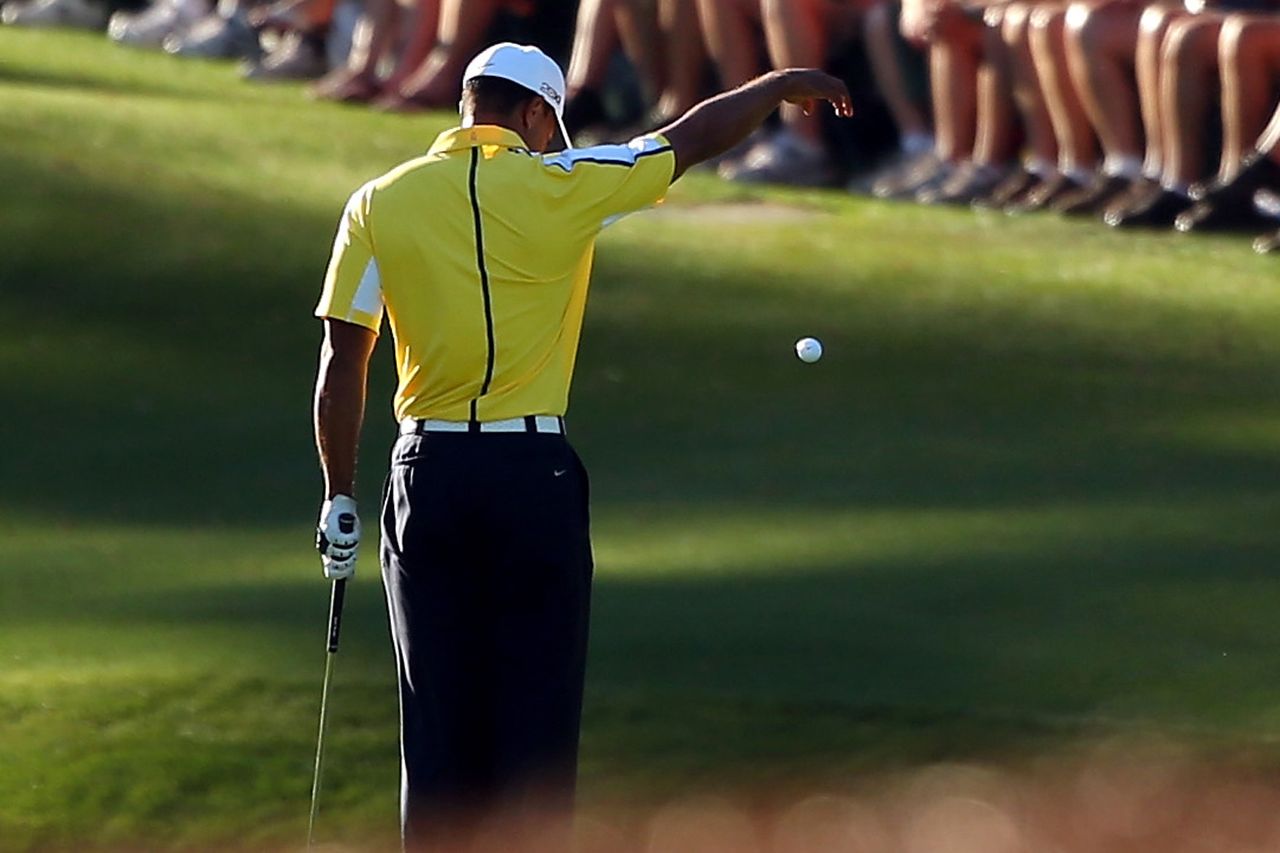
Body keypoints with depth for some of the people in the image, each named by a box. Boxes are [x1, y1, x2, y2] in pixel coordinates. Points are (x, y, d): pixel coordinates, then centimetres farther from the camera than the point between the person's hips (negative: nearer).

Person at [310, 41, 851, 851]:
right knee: (538, 712, 2)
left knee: (438, 720, 7)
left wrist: (340, 497, 7)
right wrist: (783, 83, 25)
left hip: (428, 473, 2)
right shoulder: (561, 186, -5)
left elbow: (343, 360, 0)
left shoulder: (380, 203, 1)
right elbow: (697, 136, 8)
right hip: (534, 475, -2)